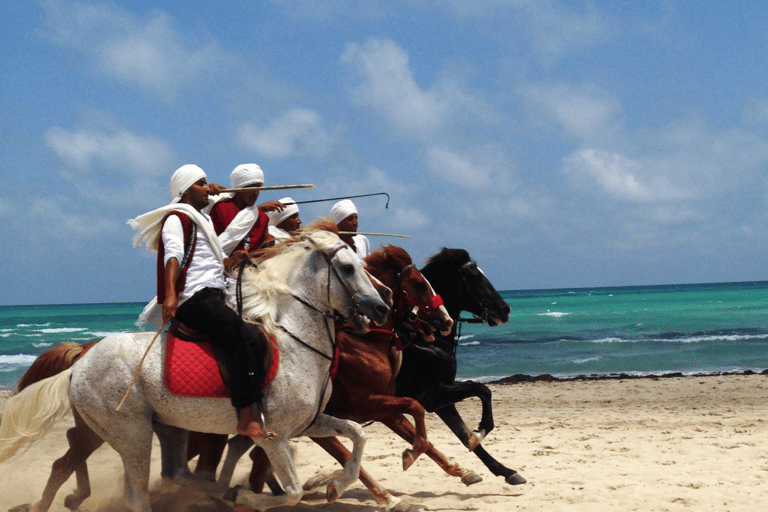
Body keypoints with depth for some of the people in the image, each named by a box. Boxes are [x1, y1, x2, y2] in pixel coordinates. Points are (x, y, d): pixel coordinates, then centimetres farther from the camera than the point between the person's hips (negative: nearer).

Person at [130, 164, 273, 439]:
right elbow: (172, 255, -20)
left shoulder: (202, 221, 29)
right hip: (194, 300, -11)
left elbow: (223, 261, 36)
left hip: (212, 297, 11)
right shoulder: (176, 219, -2)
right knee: (247, 339, -26)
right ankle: (246, 420, -31)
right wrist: (170, 295, -34)